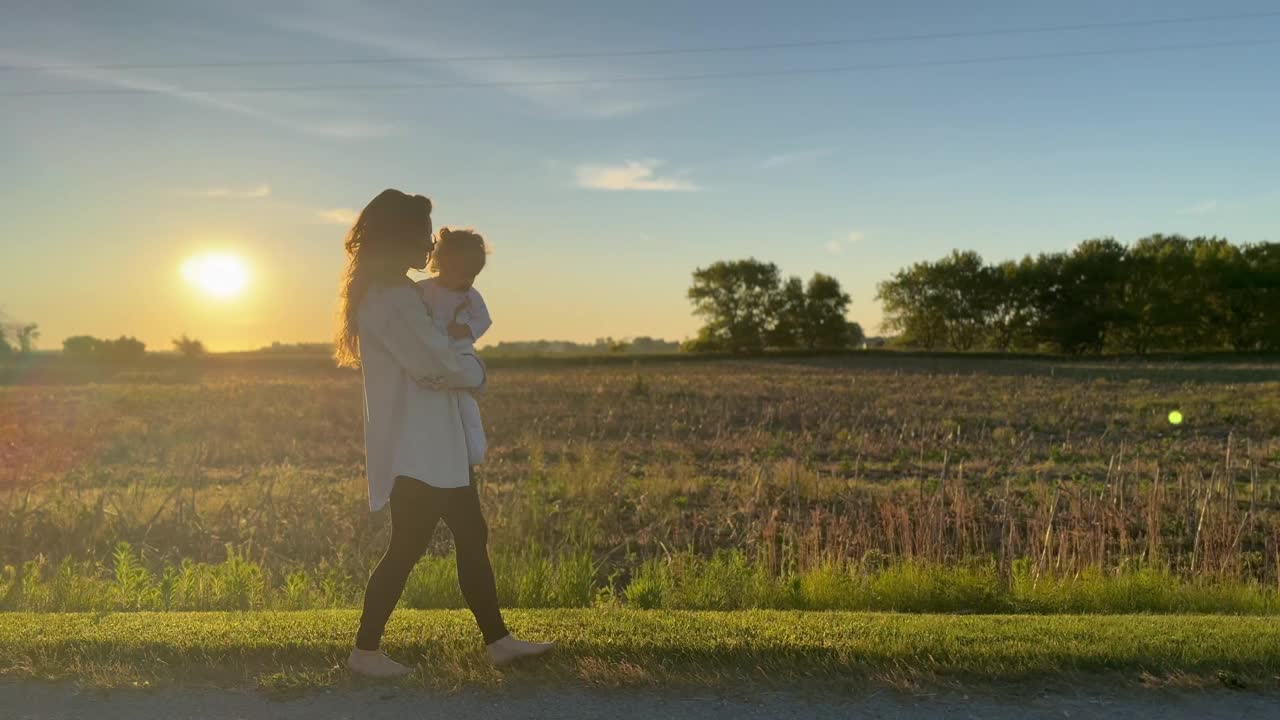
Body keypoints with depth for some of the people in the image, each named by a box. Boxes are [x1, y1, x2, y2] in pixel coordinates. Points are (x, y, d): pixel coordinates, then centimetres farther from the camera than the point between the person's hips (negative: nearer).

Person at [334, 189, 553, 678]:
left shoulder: (391, 293, 15)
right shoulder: (390, 297, -17)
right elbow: (443, 365, -20)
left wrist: (458, 365, -3)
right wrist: (476, 370, 0)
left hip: (436, 445, 10)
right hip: (413, 450, -10)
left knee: (472, 536, 12)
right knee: (407, 549, -1)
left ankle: (497, 640, 20)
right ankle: (365, 650, 14)